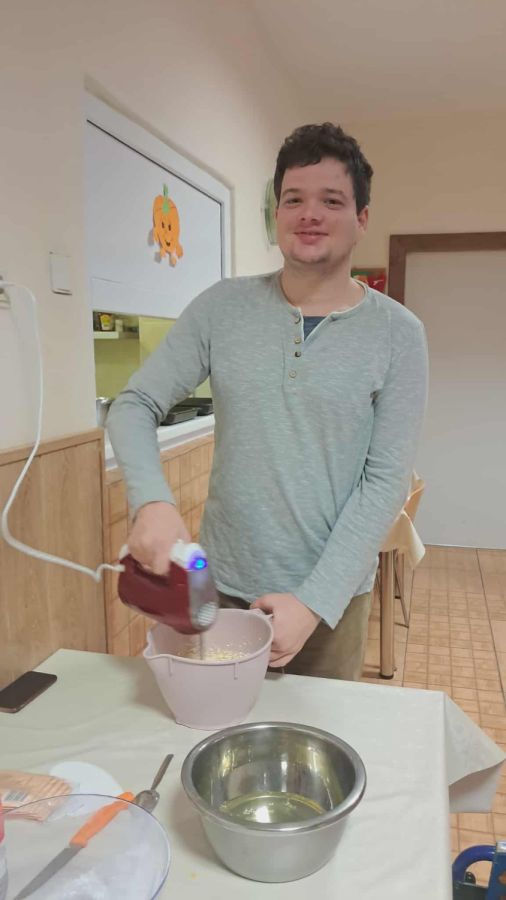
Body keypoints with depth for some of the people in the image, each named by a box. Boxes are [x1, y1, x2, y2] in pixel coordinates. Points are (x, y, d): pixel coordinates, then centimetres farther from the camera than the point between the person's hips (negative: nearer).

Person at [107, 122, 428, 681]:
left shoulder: (397, 334, -8)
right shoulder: (222, 308, -3)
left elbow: (385, 481, -10)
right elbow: (134, 407, -3)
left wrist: (316, 602, -16)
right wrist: (152, 501, -22)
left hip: (332, 596, -1)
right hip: (221, 585, 2)